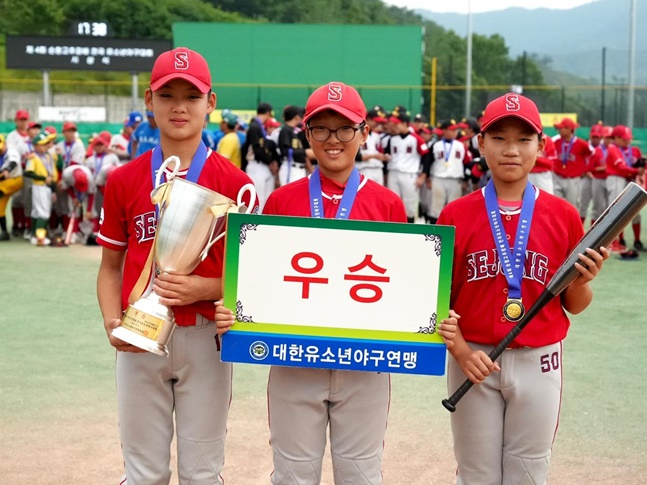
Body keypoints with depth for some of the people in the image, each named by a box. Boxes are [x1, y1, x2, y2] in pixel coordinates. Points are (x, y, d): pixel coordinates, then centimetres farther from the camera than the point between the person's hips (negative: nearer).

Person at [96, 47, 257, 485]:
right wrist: (112, 321, -7)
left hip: (205, 337, -1)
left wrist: (206, 288, -18)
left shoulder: (234, 182, -2)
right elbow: (110, 266, 10)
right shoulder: (124, 180, 4)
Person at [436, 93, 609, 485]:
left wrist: (582, 280, -15)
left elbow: (574, 306, 5)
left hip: (538, 363, 1)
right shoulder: (456, 214, -3)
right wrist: (461, 351, -14)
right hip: (473, 360, 0)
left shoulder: (564, 215, -1)